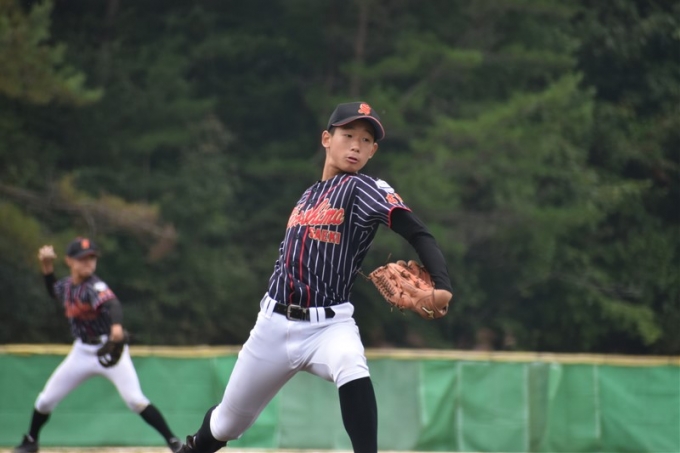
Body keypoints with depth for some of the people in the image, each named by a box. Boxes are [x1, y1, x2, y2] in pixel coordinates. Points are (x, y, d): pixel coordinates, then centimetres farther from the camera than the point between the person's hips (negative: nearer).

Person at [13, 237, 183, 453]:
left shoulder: (94, 286, -21)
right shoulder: (66, 284, 0)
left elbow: (112, 304, -43)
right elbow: (54, 292, 26)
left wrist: (116, 325, -65)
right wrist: (47, 268, 8)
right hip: (82, 351, 6)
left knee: (135, 400, -20)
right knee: (46, 400, 9)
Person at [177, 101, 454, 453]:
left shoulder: (364, 189, -8)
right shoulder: (308, 196, 11)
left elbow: (418, 234, -23)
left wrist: (441, 285, -39)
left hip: (329, 325, -5)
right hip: (274, 322, 5)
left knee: (351, 368, -40)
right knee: (227, 423, 15)